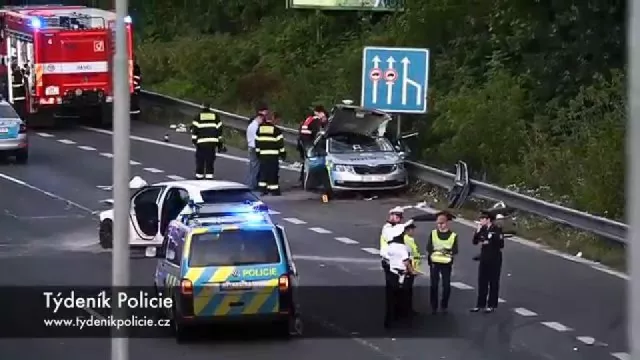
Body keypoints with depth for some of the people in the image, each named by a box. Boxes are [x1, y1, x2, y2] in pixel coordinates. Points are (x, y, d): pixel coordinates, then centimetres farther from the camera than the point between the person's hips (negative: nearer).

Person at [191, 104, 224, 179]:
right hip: (212, 141, 2)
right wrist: (220, 143, 17)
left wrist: (194, 139, 1)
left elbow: (194, 128, -3)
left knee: (200, 159, 5)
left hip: (201, 141, -2)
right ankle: (209, 175, 2)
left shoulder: (198, 116, 3)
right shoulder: (215, 116, 10)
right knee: (210, 159, 5)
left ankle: (199, 175, 7)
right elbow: (219, 129, 12)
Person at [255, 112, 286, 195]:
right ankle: (274, 190, -3)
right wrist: (283, 153, 2)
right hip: (273, 155, -4)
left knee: (263, 171, 11)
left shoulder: (259, 129, 7)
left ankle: (263, 189, 10)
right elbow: (280, 143, -6)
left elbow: (257, 142, 12)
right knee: (273, 173, -3)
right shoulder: (276, 130, -7)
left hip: (262, 155, 4)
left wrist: (258, 153, 19)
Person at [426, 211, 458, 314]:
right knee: (434, 285, 1)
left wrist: (449, 253, -23)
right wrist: (431, 256, -17)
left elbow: (455, 251, -3)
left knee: (446, 285, 0)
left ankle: (444, 306, 13)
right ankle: (434, 306, 8)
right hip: (434, 262, 0)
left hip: (446, 263, 0)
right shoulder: (433, 233, 3)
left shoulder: (453, 236, 0)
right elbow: (429, 248, -1)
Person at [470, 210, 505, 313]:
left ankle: (491, 305, 9)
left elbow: (501, 244, -13)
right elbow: (475, 242, 1)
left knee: (493, 283, 3)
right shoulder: (482, 229, 5)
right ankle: (480, 304, 13)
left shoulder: (497, 229, -12)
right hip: (484, 258, 6)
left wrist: (489, 242, -13)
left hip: (494, 259, -6)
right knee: (482, 282, 7)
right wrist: (478, 231, -11)